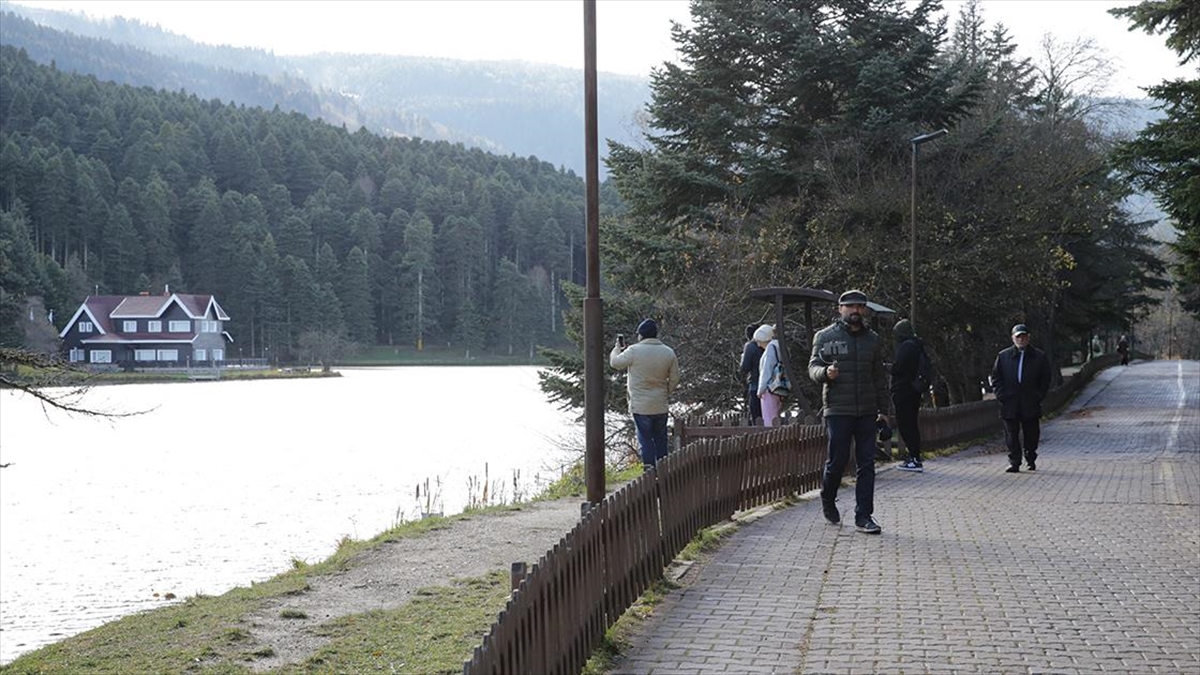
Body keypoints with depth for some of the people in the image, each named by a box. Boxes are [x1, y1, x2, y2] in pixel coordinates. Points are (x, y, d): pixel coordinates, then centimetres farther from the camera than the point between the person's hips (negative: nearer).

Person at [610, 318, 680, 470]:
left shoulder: (634, 351, -13)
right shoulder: (668, 352, 1)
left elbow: (615, 362, 1)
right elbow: (674, 379, 5)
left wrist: (617, 349, 20)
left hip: (640, 406, -4)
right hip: (660, 406, 4)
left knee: (645, 439, 1)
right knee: (660, 439, 14)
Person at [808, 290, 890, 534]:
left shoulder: (873, 339, 13)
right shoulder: (825, 337, 1)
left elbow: (880, 377, 17)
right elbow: (813, 367, 0)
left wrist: (883, 409, 15)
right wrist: (825, 372, -23)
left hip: (867, 411, 3)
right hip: (838, 410, -3)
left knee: (867, 464, 0)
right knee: (838, 460, -1)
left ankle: (863, 516, 3)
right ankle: (828, 499, 27)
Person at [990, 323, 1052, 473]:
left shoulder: (1039, 356, 5)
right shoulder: (1003, 356, 8)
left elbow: (1045, 379, 7)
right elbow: (995, 378, 9)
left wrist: (1038, 396, -3)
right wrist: (1001, 395, -3)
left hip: (1031, 404, 0)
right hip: (1010, 403, 1)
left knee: (1031, 434, 5)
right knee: (1011, 435, 0)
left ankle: (1031, 460, 21)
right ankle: (1014, 462, 5)